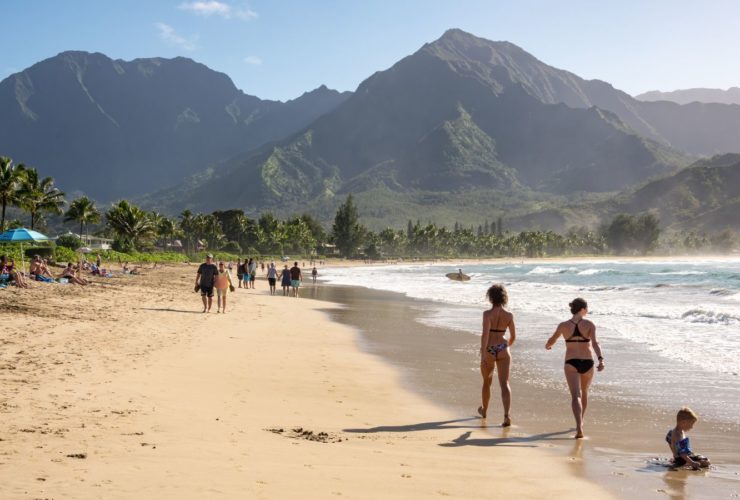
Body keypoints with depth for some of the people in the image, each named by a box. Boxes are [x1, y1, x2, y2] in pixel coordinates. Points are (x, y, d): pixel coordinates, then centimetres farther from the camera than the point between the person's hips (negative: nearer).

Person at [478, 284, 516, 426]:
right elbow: (513, 336, 5)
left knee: (487, 382, 20)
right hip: (503, 351, 1)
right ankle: (507, 415, -22)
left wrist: (483, 354, -19)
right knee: (504, 384, -4)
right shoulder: (509, 316, -1)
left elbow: (485, 334, -20)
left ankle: (484, 410, 41)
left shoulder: (487, 314, -12)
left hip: (489, 351, -1)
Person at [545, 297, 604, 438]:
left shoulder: (563, 325, 0)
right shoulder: (589, 325, -5)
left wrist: (547, 346, 37)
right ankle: (580, 423, 40)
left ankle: (579, 427, -30)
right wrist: (601, 359, -30)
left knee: (576, 396, -9)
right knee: (584, 393, 25)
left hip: (571, 363, -1)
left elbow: (551, 341, 15)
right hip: (587, 363, 1)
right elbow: (594, 343, -21)